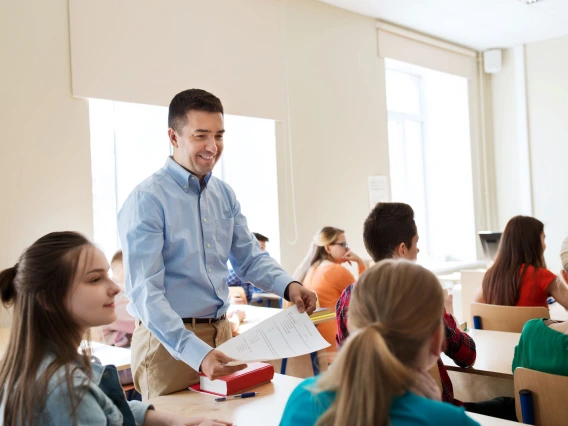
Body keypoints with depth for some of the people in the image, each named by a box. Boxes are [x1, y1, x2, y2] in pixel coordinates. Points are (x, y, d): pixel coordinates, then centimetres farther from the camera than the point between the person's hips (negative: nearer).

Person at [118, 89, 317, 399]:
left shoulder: (225, 195, 6)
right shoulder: (146, 200, -15)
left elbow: (249, 259, 13)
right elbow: (145, 292, -21)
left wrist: (288, 286, -8)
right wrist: (196, 352, -32)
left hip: (222, 333, 7)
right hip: (170, 340, -6)